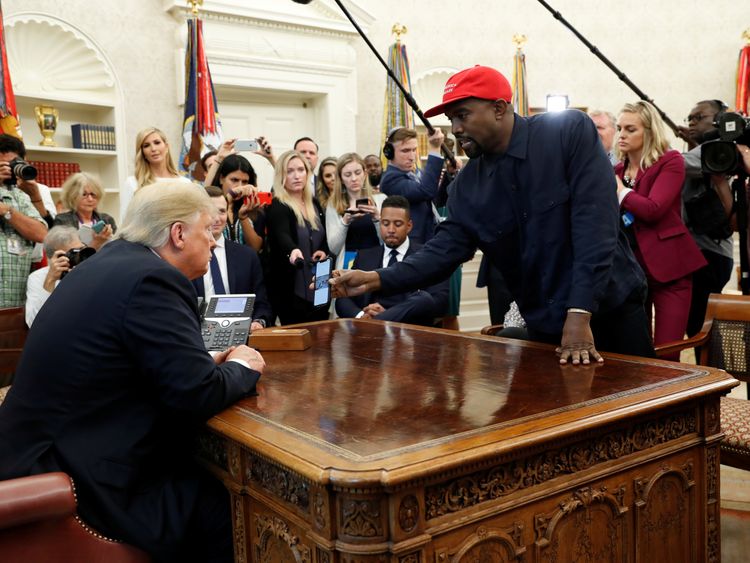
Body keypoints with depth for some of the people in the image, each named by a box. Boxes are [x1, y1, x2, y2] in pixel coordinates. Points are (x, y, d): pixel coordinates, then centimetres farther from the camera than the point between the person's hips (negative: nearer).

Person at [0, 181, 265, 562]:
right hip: (81, 486, -10)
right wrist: (241, 368, -4)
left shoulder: (112, 262, 10)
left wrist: (210, 363, 5)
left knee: (211, 474, 13)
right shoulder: (152, 279, -19)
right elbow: (197, 395, -23)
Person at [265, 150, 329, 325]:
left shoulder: (314, 203, 11)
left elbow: (326, 237, 21)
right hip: (291, 290, -6)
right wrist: (293, 250, -48)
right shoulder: (276, 207, -9)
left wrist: (324, 251, -1)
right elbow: (282, 236, -27)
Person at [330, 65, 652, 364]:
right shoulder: (468, 184, 0)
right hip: (544, 328, 4)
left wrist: (580, 314, -27)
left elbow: (594, 221, -21)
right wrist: (376, 280, -17)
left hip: (611, 313, -3)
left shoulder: (571, 133, -13)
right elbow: (445, 250, -3)